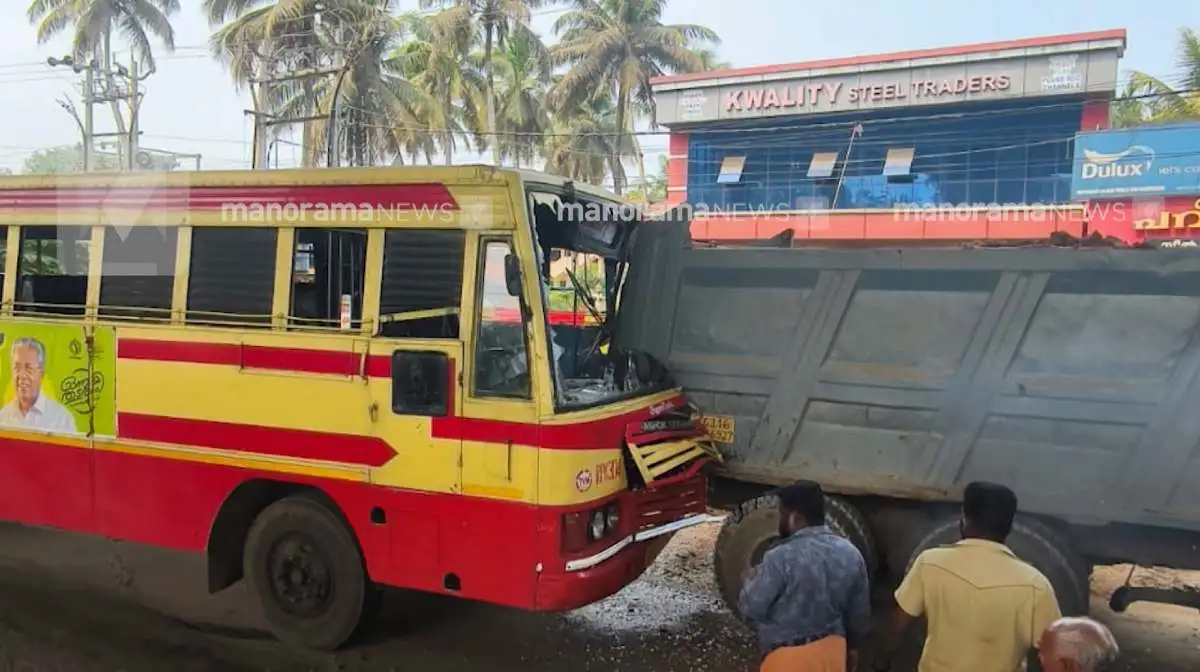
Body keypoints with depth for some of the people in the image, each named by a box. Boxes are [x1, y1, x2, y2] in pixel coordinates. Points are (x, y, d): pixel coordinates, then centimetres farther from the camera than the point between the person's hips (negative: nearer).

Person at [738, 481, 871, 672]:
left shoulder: (781, 558, -23)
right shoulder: (850, 554, -3)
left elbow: (750, 607, -15)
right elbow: (859, 611, 7)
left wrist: (753, 579, 5)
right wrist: (852, 647, 23)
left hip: (789, 656, -6)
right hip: (832, 648, 6)